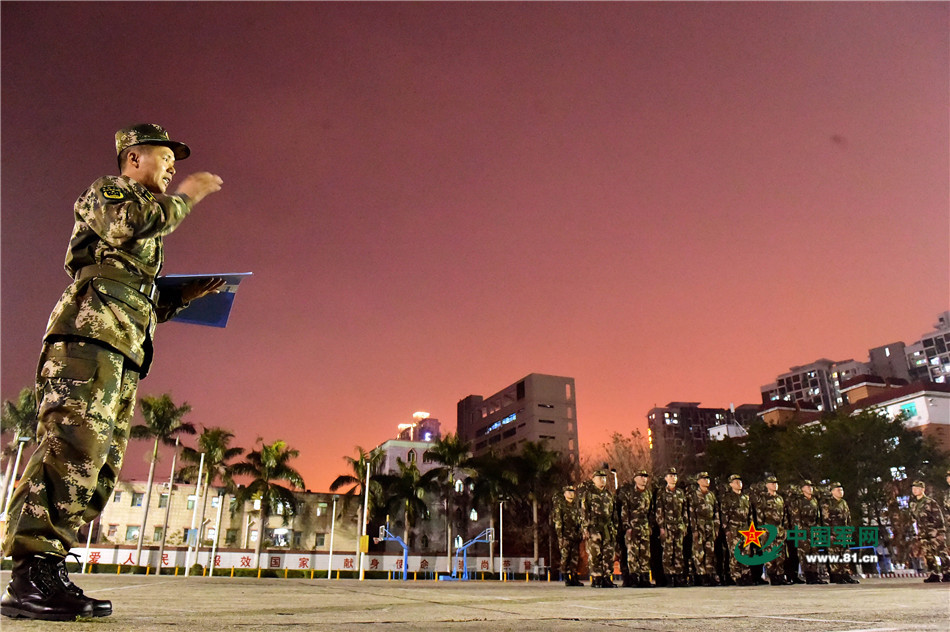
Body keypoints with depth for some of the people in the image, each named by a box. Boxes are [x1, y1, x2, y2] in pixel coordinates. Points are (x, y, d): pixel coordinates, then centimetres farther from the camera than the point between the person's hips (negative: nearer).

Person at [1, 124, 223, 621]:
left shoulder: (144, 241, 35)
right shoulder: (106, 191, 12)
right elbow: (130, 221, -14)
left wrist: (188, 294, 17)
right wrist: (184, 198, 0)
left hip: (122, 351, 9)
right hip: (90, 333, -9)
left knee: (100, 461, 0)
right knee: (74, 444, -20)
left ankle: (46, 574, 0)